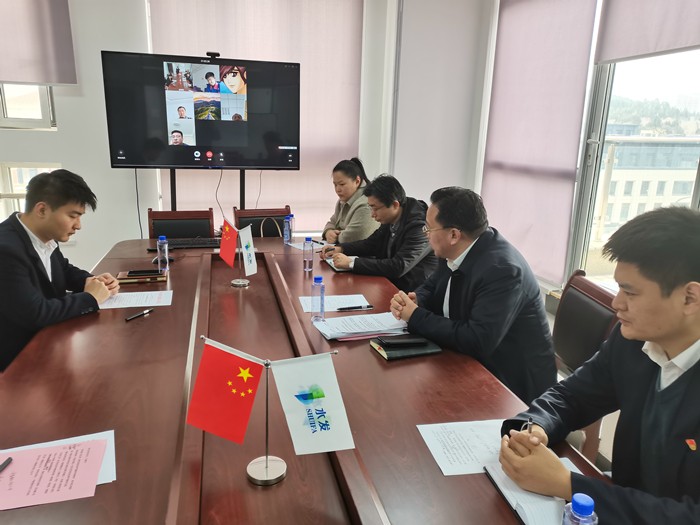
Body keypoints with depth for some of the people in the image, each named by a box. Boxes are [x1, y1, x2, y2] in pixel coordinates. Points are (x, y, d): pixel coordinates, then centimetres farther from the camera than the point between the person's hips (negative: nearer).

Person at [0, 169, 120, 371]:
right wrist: (89, 298, -18)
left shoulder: (45, 237, -3)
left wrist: (91, 281, -4)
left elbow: (64, 270, 17)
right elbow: (35, 314, -30)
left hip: (46, 338, 8)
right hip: (18, 357, -8)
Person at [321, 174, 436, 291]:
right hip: (391, 282, 7)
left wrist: (351, 263, -28)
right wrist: (340, 248, 0)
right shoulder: (391, 220, -1)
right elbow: (371, 244, 16)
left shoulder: (419, 226, -24)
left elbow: (399, 267, -30)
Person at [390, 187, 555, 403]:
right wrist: (414, 302, -13)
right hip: (474, 364, 7)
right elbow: (430, 287, 11)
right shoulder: (453, 252, -3)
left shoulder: (501, 268, -29)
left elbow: (477, 342, -34)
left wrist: (416, 317, -24)